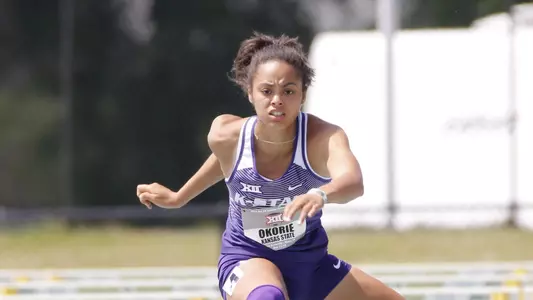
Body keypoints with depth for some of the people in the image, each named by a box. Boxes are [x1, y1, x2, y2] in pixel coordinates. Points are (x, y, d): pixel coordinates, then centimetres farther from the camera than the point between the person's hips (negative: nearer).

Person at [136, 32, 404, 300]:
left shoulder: (324, 137, -27)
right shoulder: (226, 137, -19)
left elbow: (353, 182, -50)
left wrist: (320, 195, -72)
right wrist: (179, 197, 23)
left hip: (309, 261, 3)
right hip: (247, 260, -3)